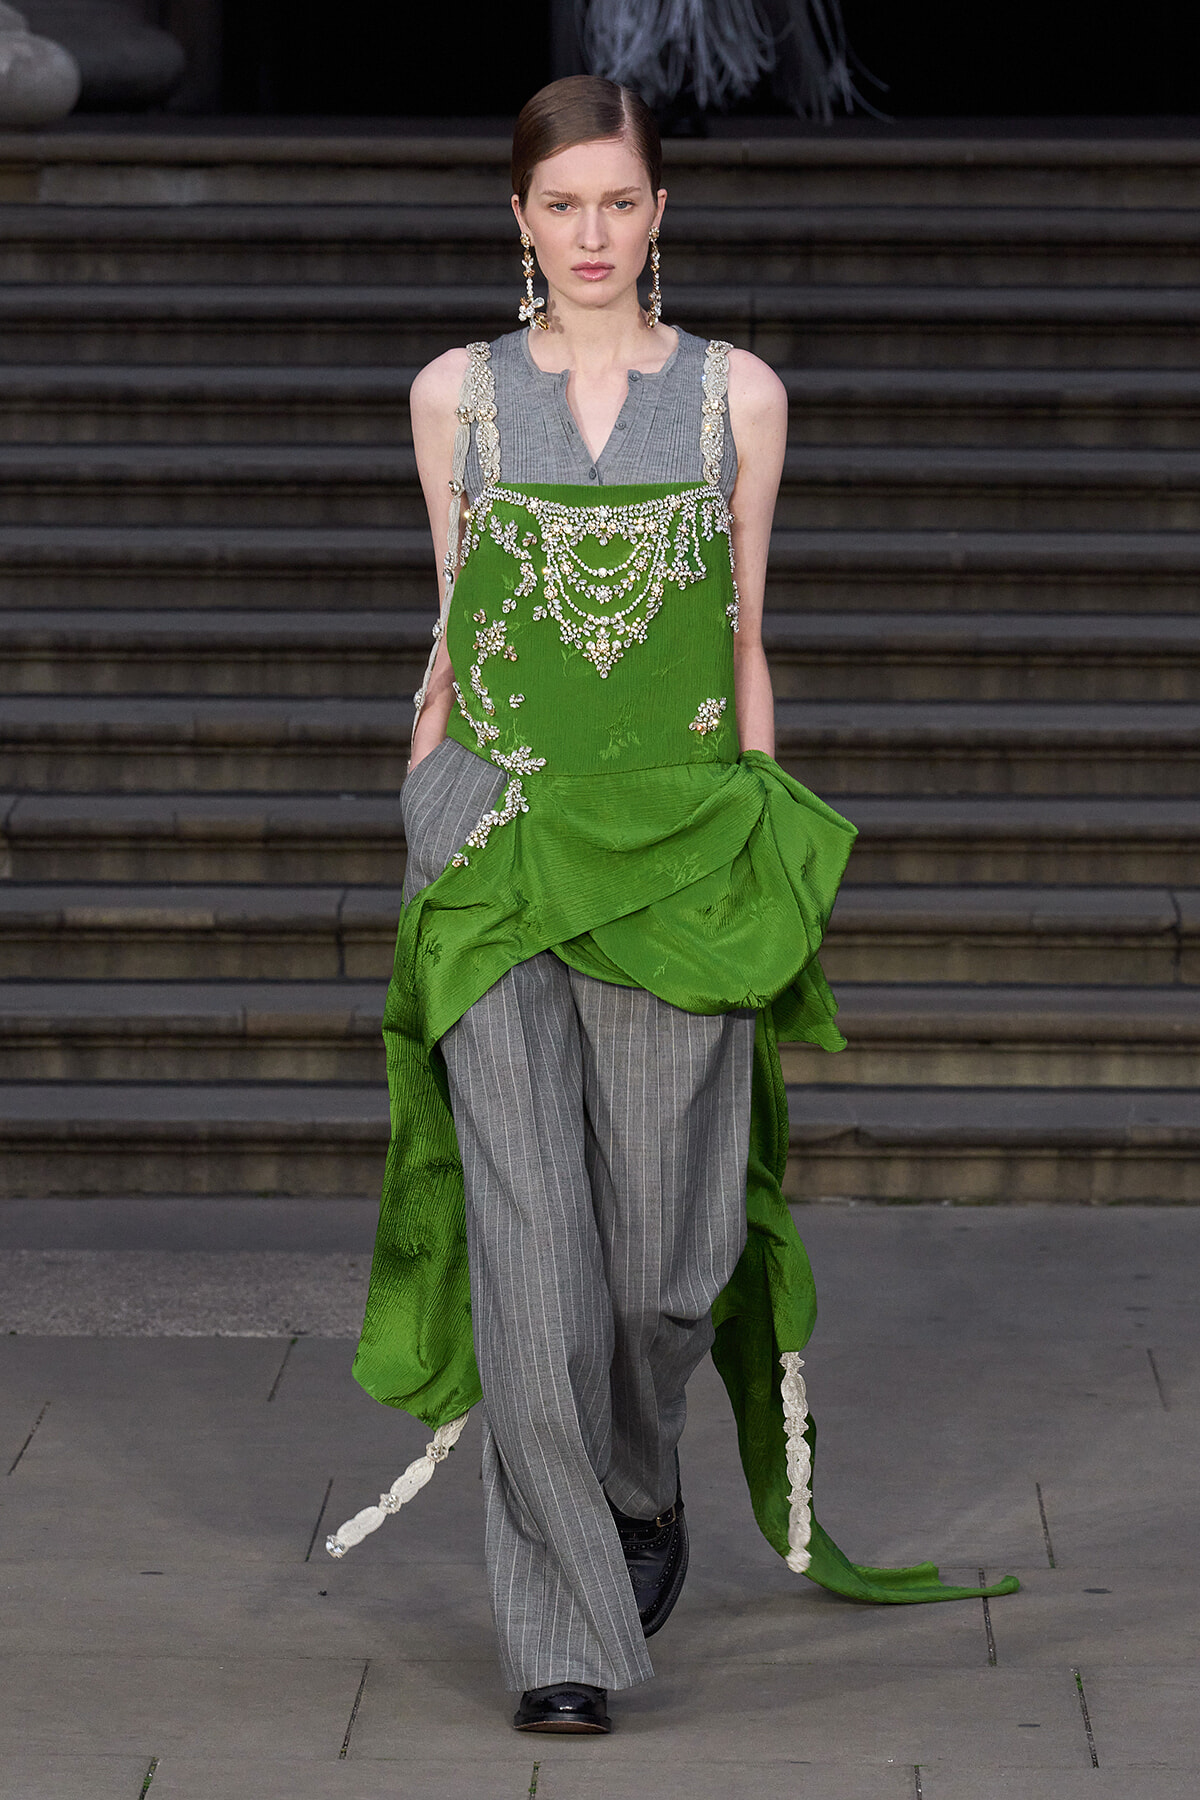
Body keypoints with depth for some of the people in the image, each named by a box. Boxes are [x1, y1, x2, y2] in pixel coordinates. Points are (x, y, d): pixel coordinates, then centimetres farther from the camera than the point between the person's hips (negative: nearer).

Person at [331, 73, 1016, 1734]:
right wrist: (423, 849, 10)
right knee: (532, 1246, -8)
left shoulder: (738, 395, 6)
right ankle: (565, 1633, -1)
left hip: (682, 848, 0)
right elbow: (451, 643, 13)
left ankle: (638, 1488, 35)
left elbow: (746, 648, 9)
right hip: (501, 850, 0)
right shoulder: (457, 394, 7)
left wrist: (766, 860, 5)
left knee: (664, 1252, 2)